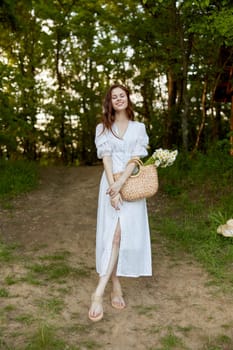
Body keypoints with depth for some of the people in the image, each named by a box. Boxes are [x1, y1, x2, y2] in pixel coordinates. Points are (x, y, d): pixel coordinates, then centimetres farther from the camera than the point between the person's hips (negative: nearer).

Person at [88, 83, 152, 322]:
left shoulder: (139, 128, 10)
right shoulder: (103, 128, 8)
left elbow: (136, 157, -2)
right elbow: (106, 159, -4)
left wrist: (121, 183, -18)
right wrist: (113, 189, -16)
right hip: (111, 184, 0)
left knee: (123, 235, -9)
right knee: (112, 235, -8)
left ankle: (99, 293, -7)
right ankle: (116, 288, -3)